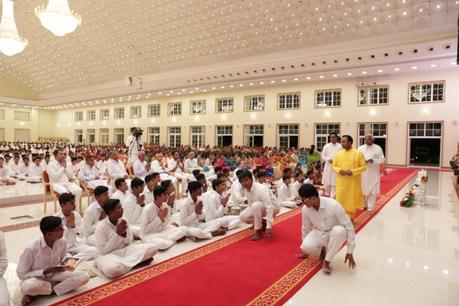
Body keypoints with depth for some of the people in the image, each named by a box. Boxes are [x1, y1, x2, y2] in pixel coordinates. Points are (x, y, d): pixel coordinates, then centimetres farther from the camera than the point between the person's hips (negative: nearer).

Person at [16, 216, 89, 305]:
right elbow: (21, 274, -15)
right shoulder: (31, 249, -25)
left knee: (84, 276, -18)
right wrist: (45, 271, -24)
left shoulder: (62, 243, -12)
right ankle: (55, 285, -11)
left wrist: (67, 266, -20)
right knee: (27, 287, -42)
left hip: (53, 275, 5)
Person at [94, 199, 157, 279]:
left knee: (152, 248, -14)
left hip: (125, 251, 4)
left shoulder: (123, 221, -2)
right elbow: (103, 251, -16)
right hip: (109, 255, -4)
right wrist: (117, 234, -22)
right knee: (112, 269, -41)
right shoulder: (101, 227, -16)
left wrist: (124, 233, -17)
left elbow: (129, 242, 5)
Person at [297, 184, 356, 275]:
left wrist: (349, 252, -20)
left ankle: (327, 261, -18)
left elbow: (349, 227, -22)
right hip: (319, 233, 2)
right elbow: (306, 229, 1)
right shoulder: (305, 209, -17)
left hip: (334, 233, -1)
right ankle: (322, 252, 5)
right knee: (306, 246, -30)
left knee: (340, 231, -38)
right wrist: (305, 251, 12)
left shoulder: (333, 205, -30)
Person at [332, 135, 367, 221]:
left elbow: (364, 166, -4)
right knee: (340, 199, 3)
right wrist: (339, 170, -13)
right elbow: (334, 166, 8)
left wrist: (353, 171, -18)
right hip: (341, 181, 2)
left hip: (353, 182, -2)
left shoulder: (358, 153, -5)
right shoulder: (338, 154, 3)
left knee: (352, 200, 7)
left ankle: (351, 218, 24)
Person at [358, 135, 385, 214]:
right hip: (363, 173, 2)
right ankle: (364, 205, 28)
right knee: (363, 190, 9)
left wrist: (373, 161, -21)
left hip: (374, 173, -1)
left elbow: (382, 160, -2)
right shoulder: (360, 148, 2)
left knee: (373, 191, 0)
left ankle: (371, 208, 9)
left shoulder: (378, 148, -2)